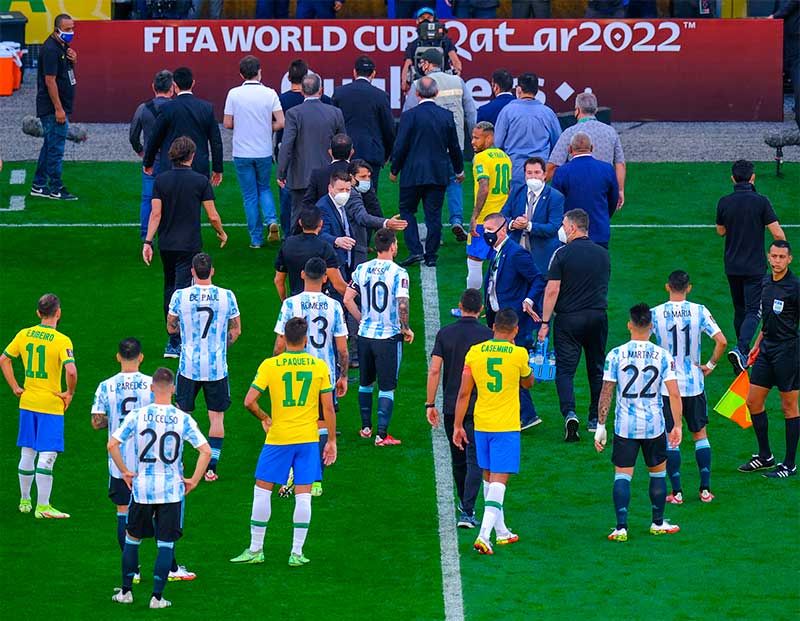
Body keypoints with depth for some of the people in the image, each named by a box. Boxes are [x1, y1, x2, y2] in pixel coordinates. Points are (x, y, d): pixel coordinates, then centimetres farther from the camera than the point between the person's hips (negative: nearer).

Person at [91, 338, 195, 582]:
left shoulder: (106, 387, -5)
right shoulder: (151, 384, -7)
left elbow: (97, 422, -6)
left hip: (119, 461, 0)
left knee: (124, 513, 7)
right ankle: (171, 568, 12)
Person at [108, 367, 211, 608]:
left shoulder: (137, 416, -5)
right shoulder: (183, 419, -6)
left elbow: (112, 444, -9)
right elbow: (206, 450, -10)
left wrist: (125, 471, 3)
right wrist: (193, 481, 0)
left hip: (142, 488, 1)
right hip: (172, 489, -1)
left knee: (132, 538, 16)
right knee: (166, 543, 6)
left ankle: (126, 591, 22)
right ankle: (157, 596, 4)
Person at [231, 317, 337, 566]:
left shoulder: (269, 365, -7)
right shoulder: (319, 366, -3)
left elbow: (249, 401, -10)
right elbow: (328, 407, -1)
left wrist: (264, 418, 9)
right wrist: (331, 440, 8)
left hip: (278, 438, -1)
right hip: (308, 438, 1)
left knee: (262, 490, 10)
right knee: (303, 495, 5)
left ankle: (256, 549, 13)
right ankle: (297, 553, 5)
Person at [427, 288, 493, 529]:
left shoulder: (445, 334, 0)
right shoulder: (488, 335, -5)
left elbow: (434, 370, -3)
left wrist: (430, 404, 2)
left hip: (451, 407, 3)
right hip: (479, 407, -3)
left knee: (458, 458, 19)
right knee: (474, 460, -3)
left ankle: (464, 503, 37)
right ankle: (467, 511, -15)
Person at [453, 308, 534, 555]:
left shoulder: (475, 352, -1)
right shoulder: (518, 354, -9)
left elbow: (464, 393, 1)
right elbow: (528, 384, 12)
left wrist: (458, 426, 8)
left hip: (481, 425, 4)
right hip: (506, 427, -4)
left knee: (489, 477, 18)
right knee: (499, 480, -5)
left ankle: (501, 532, 29)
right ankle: (484, 535, -20)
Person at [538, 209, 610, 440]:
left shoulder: (562, 254, -9)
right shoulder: (603, 254, 7)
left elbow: (552, 290, -11)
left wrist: (545, 323, -7)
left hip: (568, 317, -4)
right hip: (598, 316, 4)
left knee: (565, 369, -3)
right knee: (597, 369, 15)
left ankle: (570, 413, -23)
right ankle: (595, 419, 20)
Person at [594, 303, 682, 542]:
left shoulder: (616, 355, -6)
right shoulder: (662, 356, -4)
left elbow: (606, 393, -4)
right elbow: (674, 394, -6)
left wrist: (601, 426, 3)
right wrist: (678, 426, 4)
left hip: (625, 425, -1)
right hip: (654, 425, 1)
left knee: (622, 475, 3)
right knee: (658, 472, 18)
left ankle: (621, 527, -6)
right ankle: (658, 523, 26)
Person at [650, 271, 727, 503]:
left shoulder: (655, 314, -8)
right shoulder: (699, 312, -6)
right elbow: (721, 341, -13)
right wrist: (710, 365, 1)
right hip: (694, 383, 1)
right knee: (700, 434, 14)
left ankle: (676, 492, 5)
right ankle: (705, 489, 10)